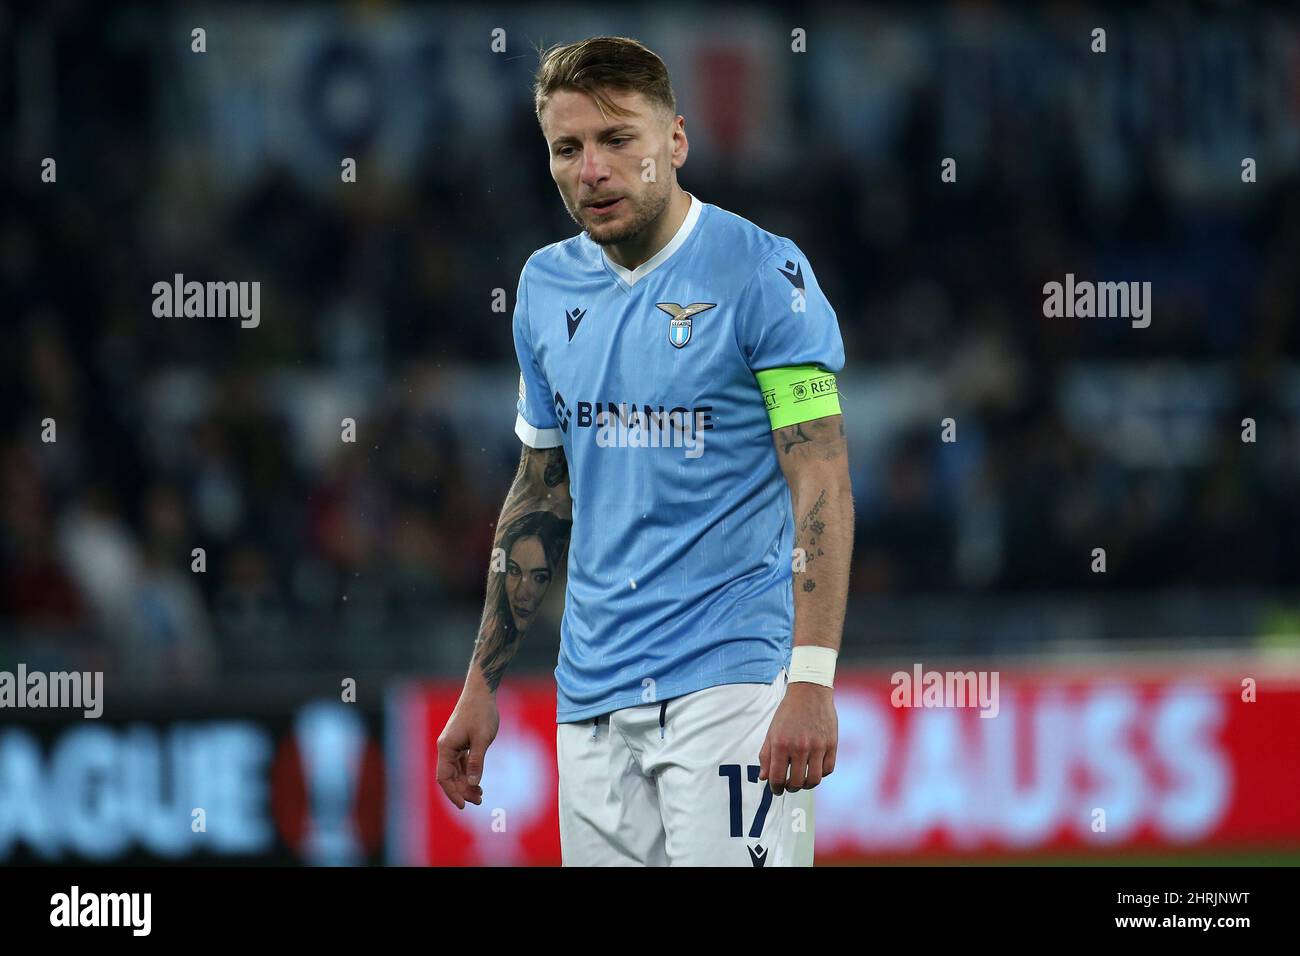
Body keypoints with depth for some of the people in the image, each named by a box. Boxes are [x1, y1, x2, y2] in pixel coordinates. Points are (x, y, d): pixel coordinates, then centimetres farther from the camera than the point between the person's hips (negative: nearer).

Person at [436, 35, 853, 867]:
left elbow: (821, 483, -11)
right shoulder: (547, 286, 12)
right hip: (593, 693, 6)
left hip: (729, 679, -6)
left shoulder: (760, 273, -6)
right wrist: (482, 684, 17)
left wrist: (813, 682, -21)